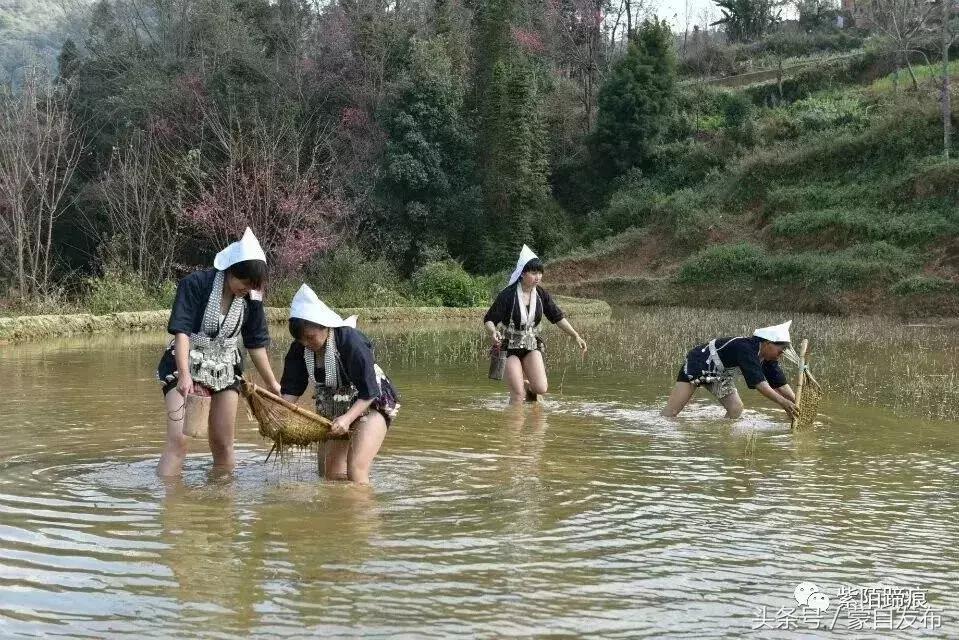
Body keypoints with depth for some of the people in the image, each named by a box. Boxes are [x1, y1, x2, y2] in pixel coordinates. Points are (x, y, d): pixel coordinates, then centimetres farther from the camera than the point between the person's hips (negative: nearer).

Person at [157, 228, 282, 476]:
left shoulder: (251, 298, -3)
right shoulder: (196, 284, -17)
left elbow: (256, 344, 7)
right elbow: (181, 331, -22)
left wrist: (272, 383, 11)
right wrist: (184, 375, -33)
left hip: (225, 372, 5)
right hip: (186, 367, -5)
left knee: (223, 444, 8)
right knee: (178, 440, -16)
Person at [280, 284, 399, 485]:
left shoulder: (351, 342, -28)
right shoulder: (300, 348, -11)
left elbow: (369, 393, -26)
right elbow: (292, 389, -5)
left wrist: (348, 418, -38)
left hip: (369, 405, -7)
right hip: (332, 409, 7)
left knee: (356, 471, -19)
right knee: (331, 474, 7)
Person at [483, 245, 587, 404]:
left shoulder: (541, 294, -3)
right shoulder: (508, 295, -16)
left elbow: (557, 317, 6)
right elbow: (489, 319, -14)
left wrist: (576, 336, -1)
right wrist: (493, 332, -35)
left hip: (531, 346, 4)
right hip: (509, 347, -4)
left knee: (541, 389, -11)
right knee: (518, 395, -12)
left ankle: (526, 384, 21)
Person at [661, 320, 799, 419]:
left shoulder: (768, 358, -8)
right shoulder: (746, 349, -35)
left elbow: (780, 384, -4)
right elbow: (758, 383, -42)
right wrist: (783, 403, -45)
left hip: (720, 373, 9)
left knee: (736, 409, -7)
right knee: (671, 411, -14)